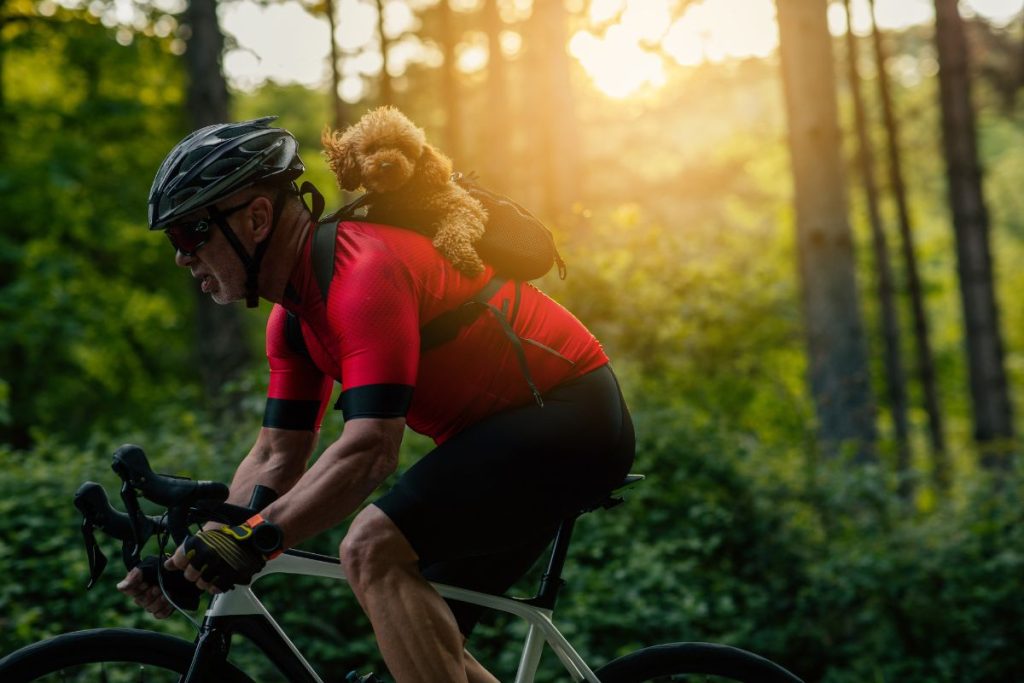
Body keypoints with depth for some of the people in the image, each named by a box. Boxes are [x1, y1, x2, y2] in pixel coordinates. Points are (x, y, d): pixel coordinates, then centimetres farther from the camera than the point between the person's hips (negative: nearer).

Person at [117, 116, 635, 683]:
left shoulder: (364, 271, -24)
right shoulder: (295, 314, 7)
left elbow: (370, 449, -32)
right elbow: (277, 457, 9)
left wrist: (251, 541, -33)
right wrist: (195, 553, 0)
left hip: (569, 418, -10)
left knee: (373, 548, -25)